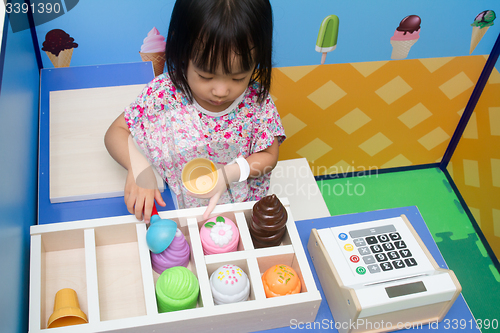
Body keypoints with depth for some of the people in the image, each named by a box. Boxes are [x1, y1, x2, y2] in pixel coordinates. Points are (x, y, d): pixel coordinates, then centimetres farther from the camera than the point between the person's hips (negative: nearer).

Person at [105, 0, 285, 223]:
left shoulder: (256, 99, -14)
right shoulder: (163, 94, -17)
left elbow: (269, 155, -3)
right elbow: (115, 132, -6)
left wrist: (229, 173, -21)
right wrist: (137, 165, -26)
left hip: (245, 204, 1)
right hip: (178, 207, 0)